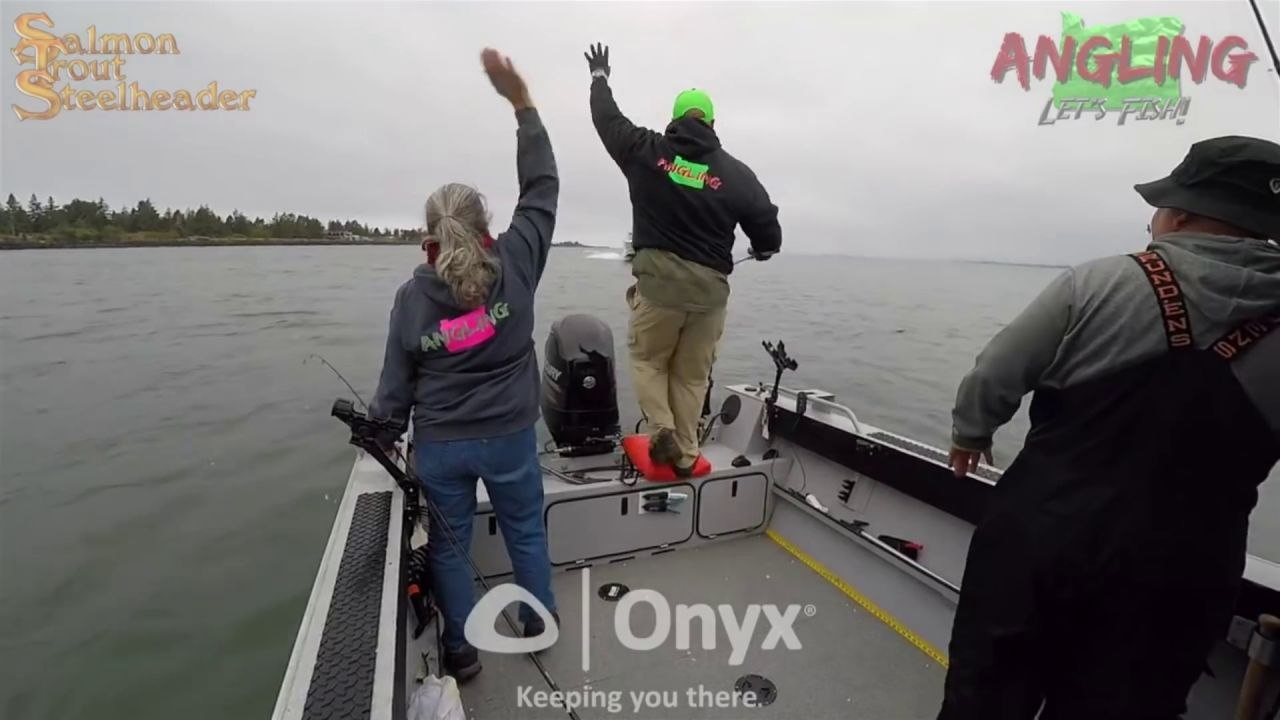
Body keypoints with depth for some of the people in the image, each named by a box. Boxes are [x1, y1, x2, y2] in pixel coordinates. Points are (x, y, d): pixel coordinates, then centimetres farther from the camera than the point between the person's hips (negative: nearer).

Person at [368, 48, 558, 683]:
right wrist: (520, 99, 3)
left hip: (438, 445, 0)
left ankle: (463, 652, 35)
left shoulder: (412, 296, -8)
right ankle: (539, 625, 42)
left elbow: (396, 383, -3)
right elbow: (542, 188, -2)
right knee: (526, 530, 21)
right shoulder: (514, 265, -12)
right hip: (510, 437, 0)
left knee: (449, 544, 19)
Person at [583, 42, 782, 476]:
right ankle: (685, 454, 19)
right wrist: (761, 250, 31)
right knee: (692, 374, 15)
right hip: (710, 286, 2)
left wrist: (599, 77, 39)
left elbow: (608, 120, 19)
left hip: (659, 278, -1)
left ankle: (662, 430, 1)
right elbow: (769, 234, 6)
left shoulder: (648, 151, 2)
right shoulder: (736, 174, 3)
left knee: (647, 359, 19)